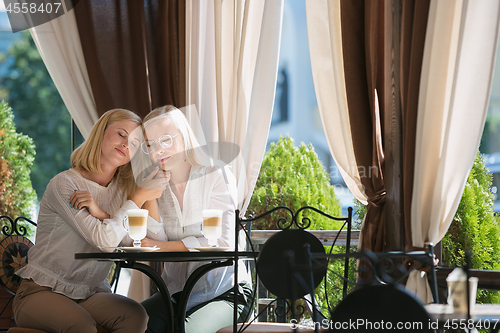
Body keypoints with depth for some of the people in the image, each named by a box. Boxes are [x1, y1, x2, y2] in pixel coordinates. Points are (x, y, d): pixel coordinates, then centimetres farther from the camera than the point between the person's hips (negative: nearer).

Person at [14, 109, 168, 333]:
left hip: (90, 293, 5)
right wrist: (139, 198, -12)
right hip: (42, 291, -5)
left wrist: (99, 213, -19)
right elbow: (105, 239, -21)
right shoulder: (64, 184, -11)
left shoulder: (123, 189, 8)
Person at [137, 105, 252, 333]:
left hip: (223, 291, -4)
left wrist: (165, 247, -15)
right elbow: (156, 241, -6)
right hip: (176, 292, 4)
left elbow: (222, 241, -15)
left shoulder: (216, 176, -5)